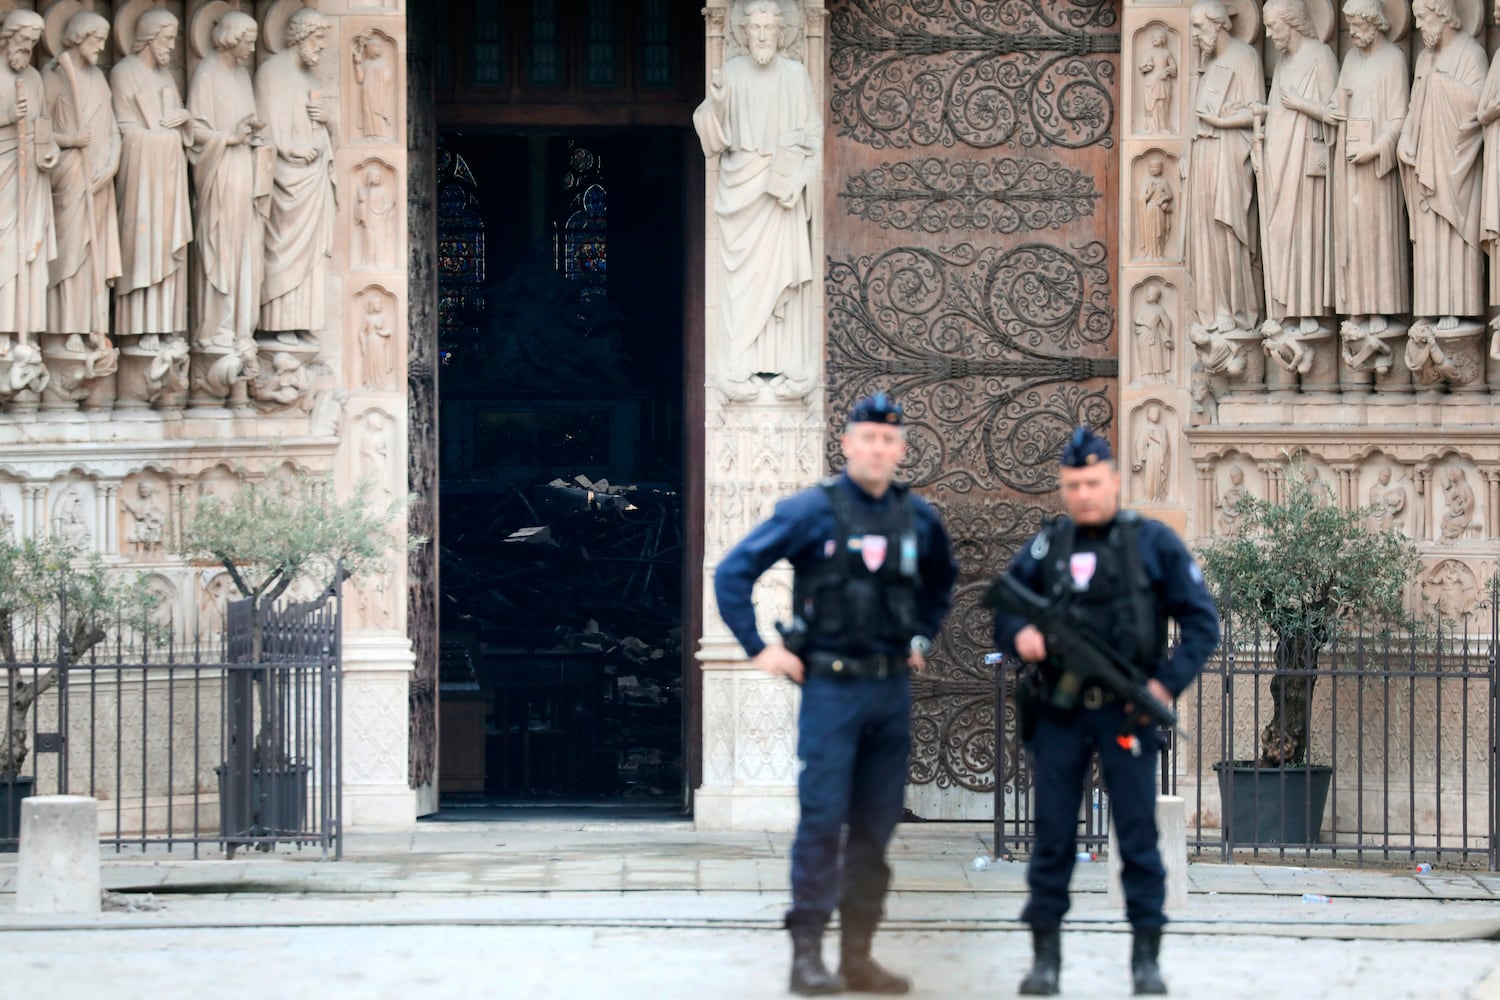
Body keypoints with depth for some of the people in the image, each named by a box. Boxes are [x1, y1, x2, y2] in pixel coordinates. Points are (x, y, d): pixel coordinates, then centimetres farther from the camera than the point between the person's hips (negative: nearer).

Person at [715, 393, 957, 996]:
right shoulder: (812, 511, -7)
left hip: (892, 690, 5)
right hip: (831, 689, -5)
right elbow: (734, 572, -6)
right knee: (823, 819, -10)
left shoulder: (919, 518, 8)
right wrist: (758, 649, -8)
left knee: (875, 826, 7)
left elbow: (941, 583, 29)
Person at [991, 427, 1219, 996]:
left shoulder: (1153, 542, 0)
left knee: (1138, 835, 0)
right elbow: (1003, 613, 10)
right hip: (1059, 714, 2)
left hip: (1128, 712, -2)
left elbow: (1202, 622, 0)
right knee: (1052, 836, 5)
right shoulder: (1044, 546, 7)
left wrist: (1168, 683, -13)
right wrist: (1018, 636, -14)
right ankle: (1045, 954, 11)